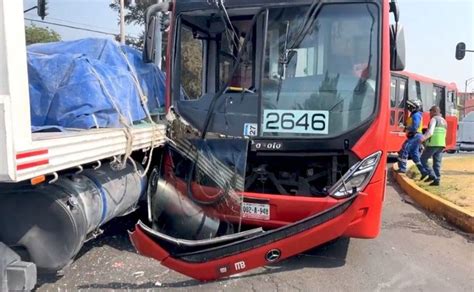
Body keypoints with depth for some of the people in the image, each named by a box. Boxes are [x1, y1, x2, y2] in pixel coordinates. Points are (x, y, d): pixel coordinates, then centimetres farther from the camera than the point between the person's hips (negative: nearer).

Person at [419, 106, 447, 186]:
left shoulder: (434, 119, -5)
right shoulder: (444, 121, 21)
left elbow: (430, 132, -20)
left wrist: (424, 138, -35)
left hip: (433, 144, -8)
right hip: (441, 145, 8)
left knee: (423, 160, 3)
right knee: (437, 163, 7)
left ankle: (431, 175, -7)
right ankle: (437, 180, 4)